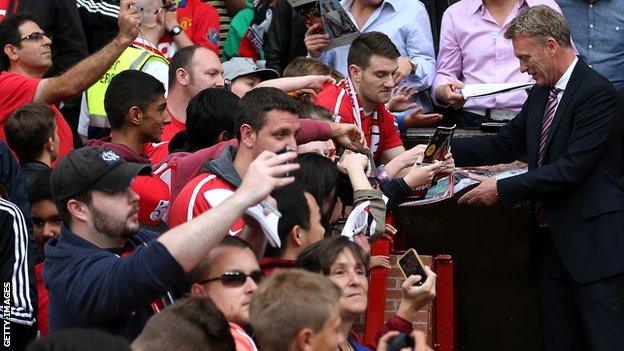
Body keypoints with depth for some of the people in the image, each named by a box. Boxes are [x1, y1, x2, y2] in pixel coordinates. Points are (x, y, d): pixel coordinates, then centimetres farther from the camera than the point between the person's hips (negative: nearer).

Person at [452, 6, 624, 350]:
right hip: (552, 241, 9)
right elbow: (506, 144, 17)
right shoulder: (540, 94, 13)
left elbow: (571, 168, -21)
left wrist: (503, 190, -18)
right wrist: (448, 150, 4)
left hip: (592, 242, -9)